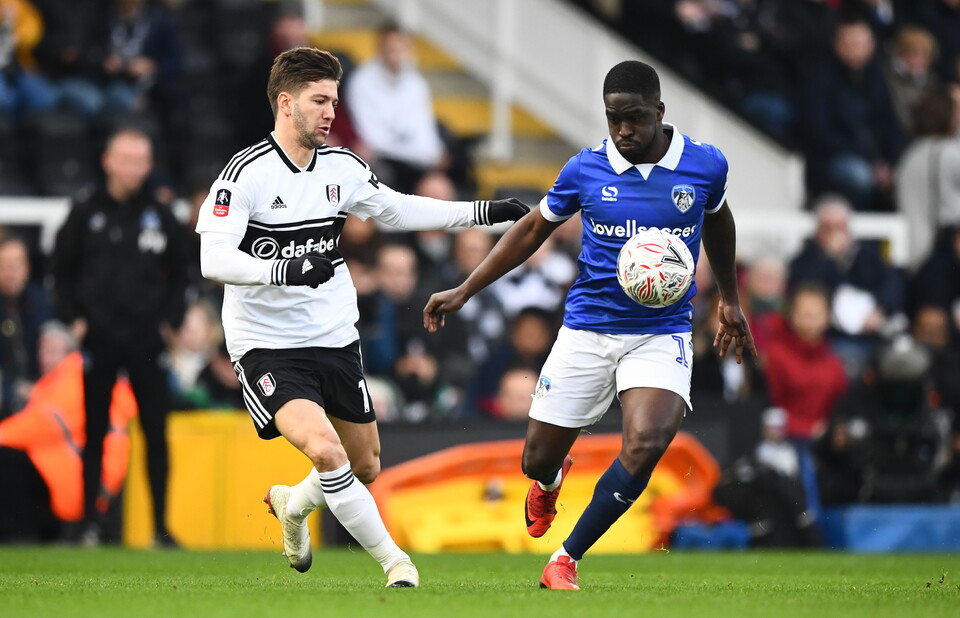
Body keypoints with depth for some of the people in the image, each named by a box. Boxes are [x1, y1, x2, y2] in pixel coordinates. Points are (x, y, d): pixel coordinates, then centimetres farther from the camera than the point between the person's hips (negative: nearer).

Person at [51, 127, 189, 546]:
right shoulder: (86, 213, 1)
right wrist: (74, 318, -5)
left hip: (147, 341, 1)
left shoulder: (160, 217, 5)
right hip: (98, 339, -1)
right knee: (94, 434, 3)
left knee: (156, 434, 0)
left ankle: (161, 526, 5)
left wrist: (171, 320, 1)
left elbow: (179, 274, 12)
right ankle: (89, 524, 9)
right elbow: (62, 271, 6)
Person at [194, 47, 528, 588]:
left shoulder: (341, 167, 3)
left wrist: (483, 212, 14)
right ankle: (394, 561, -12)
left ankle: (293, 503, 47)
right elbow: (214, 260, -25)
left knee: (365, 467, 15)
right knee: (325, 450, -26)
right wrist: (283, 269, -41)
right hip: (267, 345, -7)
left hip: (335, 340, 7)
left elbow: (396, 209, 19)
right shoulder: (247, 173, -17)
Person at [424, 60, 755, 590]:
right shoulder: (586, 169, -6)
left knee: (646, 443, -27)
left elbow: (717, 220, 18)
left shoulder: (706, 165, -5)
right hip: (587, 329, 1)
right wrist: (463, 292, 7)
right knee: (538, 460, 3)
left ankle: (566, 559, -11)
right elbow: (533, 229, 9)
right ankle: (550, 480, 45)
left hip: (662, 335, -1)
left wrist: (729, 299, 25)